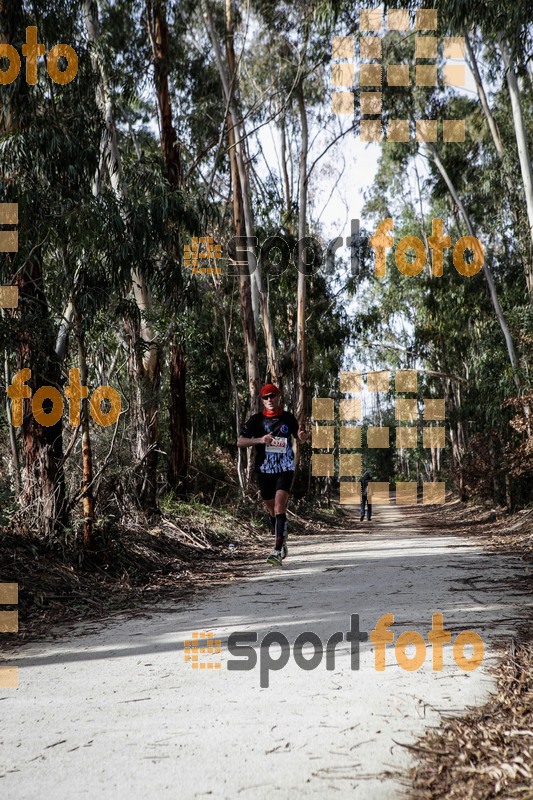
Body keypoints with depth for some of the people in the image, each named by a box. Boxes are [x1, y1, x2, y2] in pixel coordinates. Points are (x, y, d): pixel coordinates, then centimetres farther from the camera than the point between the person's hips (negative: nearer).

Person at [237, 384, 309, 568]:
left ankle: (277, 552, -22)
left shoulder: (288, 418, 5)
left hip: (285, 469, -2)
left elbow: (300, 438, 20)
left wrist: (303, 436, -5)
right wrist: (259, 440, -23)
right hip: (264, 470, 2)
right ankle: (282, 543, 35)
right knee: (272, 511, 12)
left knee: (279, 507, -17)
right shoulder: (256, 420, 1)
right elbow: (240, 442, -7)